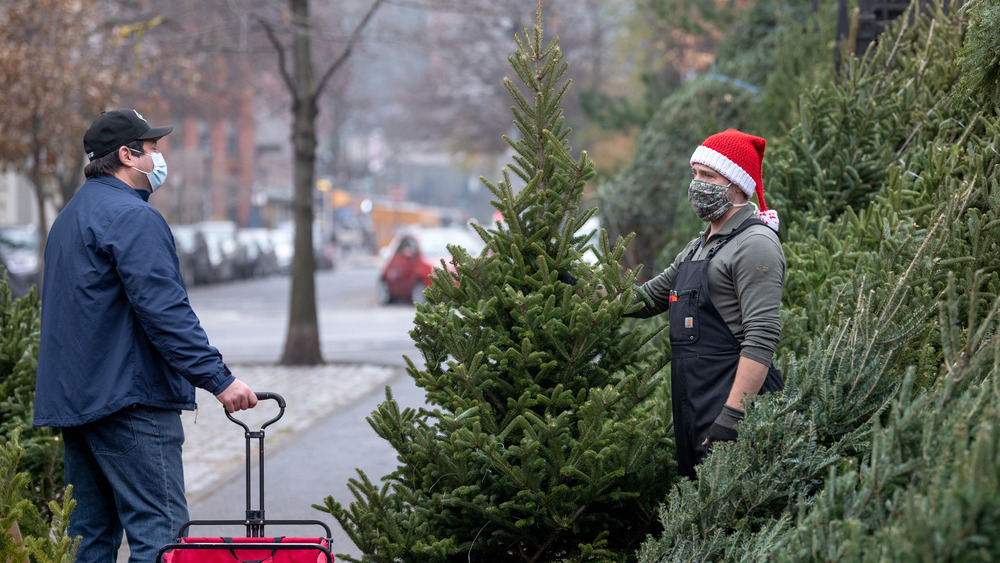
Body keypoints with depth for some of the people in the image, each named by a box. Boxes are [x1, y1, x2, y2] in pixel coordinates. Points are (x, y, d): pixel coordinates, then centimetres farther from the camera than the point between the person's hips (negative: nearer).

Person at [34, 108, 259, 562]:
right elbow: (164, 311, -20)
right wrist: (218, 379, -20)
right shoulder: (132, 217, -12)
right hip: (127, 398, -10)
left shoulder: (70, 217, 21)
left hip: (72, 400, 10)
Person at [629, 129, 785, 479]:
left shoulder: (754, 244, -10)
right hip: (694, 407, 10)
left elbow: (761, 338, -20)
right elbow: (648, 299, 29)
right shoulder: (700, 246, 22)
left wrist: (732, 417, -26)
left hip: (735, 398, -10)